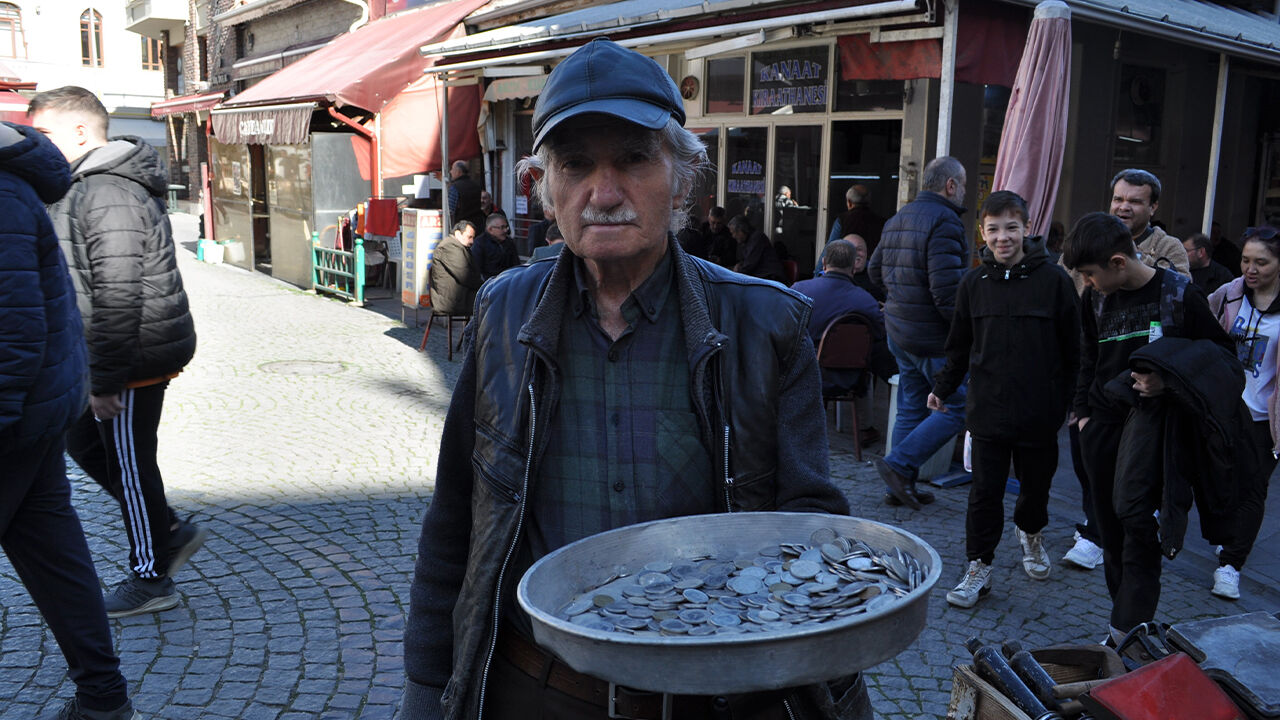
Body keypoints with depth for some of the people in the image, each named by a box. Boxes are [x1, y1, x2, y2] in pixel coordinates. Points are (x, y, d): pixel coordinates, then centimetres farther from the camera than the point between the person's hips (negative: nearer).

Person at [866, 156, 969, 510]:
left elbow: (875, 271, 21)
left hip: (899, 331, 9)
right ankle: (899, 464, -5)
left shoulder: (897, 219, 13)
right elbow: (946, 290, -24)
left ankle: (901, 485, 20)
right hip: (934, 336, -9)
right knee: (957, 408, 0)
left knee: (911, 408, 15)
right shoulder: (945, 221, -16)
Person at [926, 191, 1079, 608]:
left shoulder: (1053, 280, -5)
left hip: (1039, 412, -1)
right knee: (985, 492, 3)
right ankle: (979, 568, 15)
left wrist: (1068, 401, -4)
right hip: (988, 411, 1)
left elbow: (1071, 348, -1)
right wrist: (942, 387, 5)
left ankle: (1030, 533, 46)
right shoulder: (974, 283, 3)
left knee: (1036, 485, 16)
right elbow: (960, 346, 12)